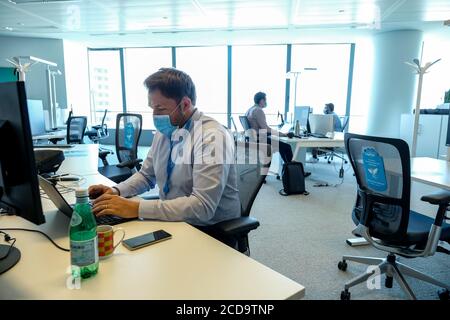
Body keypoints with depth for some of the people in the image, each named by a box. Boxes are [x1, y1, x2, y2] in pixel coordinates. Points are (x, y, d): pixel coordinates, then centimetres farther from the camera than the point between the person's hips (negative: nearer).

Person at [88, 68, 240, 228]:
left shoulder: (212, 137, -21)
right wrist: (116, 190, -3)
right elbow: (146, 175, 16)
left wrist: (137, 208, -28)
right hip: (172, 221, 6)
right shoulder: (164, 131, 3)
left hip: (209, 232, -6)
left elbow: (203, 206, -28)